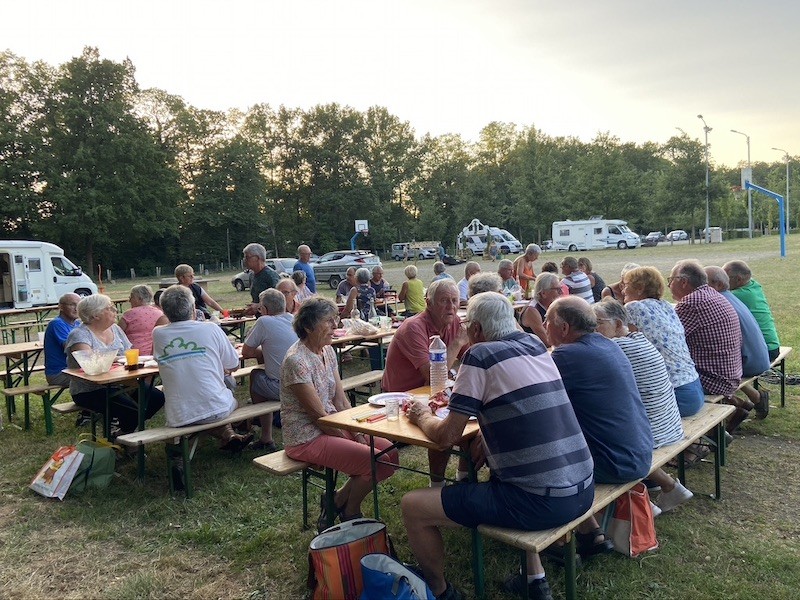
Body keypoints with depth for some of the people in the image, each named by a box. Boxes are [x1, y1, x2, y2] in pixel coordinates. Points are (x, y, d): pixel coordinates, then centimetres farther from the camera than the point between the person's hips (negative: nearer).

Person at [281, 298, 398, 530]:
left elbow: (341, 401, 7)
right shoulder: (296, 361, -21)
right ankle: (349, 513, 10)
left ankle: (338, 500, 13)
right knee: (377, 461, -18)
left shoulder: (327, 351, 5)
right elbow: (318, 414, -19)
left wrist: (358, 432, -5)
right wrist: (352, 439, -12)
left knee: (391, 453, -3)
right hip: (307, 439, -9)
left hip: (334, 426, 9)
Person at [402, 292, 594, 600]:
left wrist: (422, 416, 12)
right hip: (583, 490, 8)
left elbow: (447, 436, -7)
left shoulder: (480, 355, -11)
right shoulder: (535, 344, 9)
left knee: (412, 507, 2)